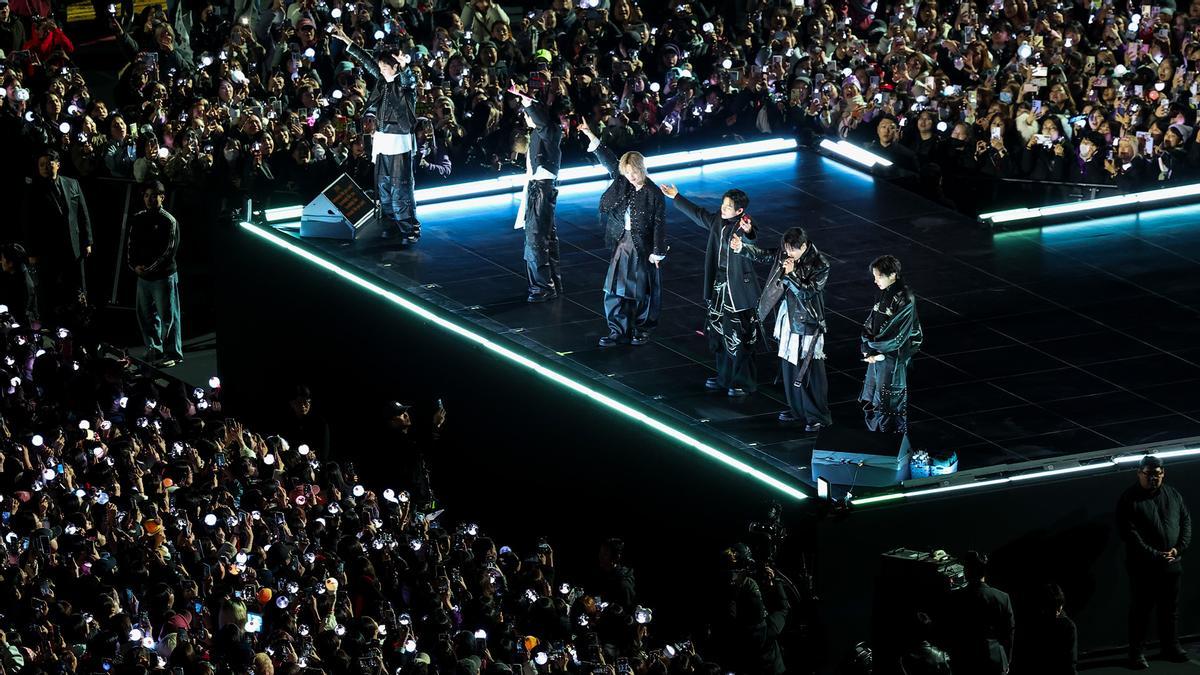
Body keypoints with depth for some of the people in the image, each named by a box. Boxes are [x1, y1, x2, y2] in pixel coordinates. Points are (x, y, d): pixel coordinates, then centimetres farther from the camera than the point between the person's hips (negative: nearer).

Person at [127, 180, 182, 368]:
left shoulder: (169, 221, -9)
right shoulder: (138, 219, 10)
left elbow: (169, 252, -13)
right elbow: (131, 244, 14)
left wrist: (149, 268, -15)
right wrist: (134, 265, -3)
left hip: (164, 276, -7)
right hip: (143, 276, 7)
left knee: (167, 317, -3)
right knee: (146, 315, 13)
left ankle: (173, 354, 2)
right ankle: (154, 351, 25)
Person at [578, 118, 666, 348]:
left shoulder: (654, 194, -13)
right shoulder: (622, 182, 1)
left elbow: (659, 224, -11)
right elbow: (608, 160, 4)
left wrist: (657, 252, -13)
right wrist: (591, 136, -2)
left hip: (643, 245, -5)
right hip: (622, 242, 5)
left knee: (643, 290, 7)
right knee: (616, 287, 4)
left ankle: (642, 329, 22)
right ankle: (618, 331, 9)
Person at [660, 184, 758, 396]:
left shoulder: (744, 226, -20)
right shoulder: (718, 221, 2)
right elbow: (698, 214, 21)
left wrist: (747, 233, -65)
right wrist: (677, 198, 29)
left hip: (739, 291, -8)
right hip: (719, 287, 8)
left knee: (740, 338, 0)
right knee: (720, 334, 18)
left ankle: (744, 383, 12)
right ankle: (725, 377, 32)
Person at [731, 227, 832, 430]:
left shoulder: (820, 265, -17)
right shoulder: (784, 254, -1)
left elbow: (807, 292, -21)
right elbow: (761, 254, -4)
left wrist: (791, 274, -31)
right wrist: (741, 247, -20)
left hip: (807, 324, -7)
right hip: (788, 320, 7)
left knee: (811, 370, -2)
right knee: (789, 367, 16)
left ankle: (818, 416, 8)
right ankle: (797, 410, 31)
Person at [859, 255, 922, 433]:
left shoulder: (905, 299, -18)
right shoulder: (883, 293, 6)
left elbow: (898, 334, -19)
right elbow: (869, 322, 9)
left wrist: (874, 349, -12)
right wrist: (868, 349, -4)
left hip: (893, 358, -8)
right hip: (877, 354, 8)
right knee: (870, 401, 14)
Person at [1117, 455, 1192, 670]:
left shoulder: (1173, 495, 8)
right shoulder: (1129, 499, -10)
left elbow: (1186, 522, 10)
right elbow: (1129, 534, -16)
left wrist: (1179, 548, -7)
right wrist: (1155, 555, -18)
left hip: (1172, 564, 5)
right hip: (1143, 567, -5)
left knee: (1170, 609, 15)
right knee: (1140, 611, 1)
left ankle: (1171, 646, 29)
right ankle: (1136, 652, 9)